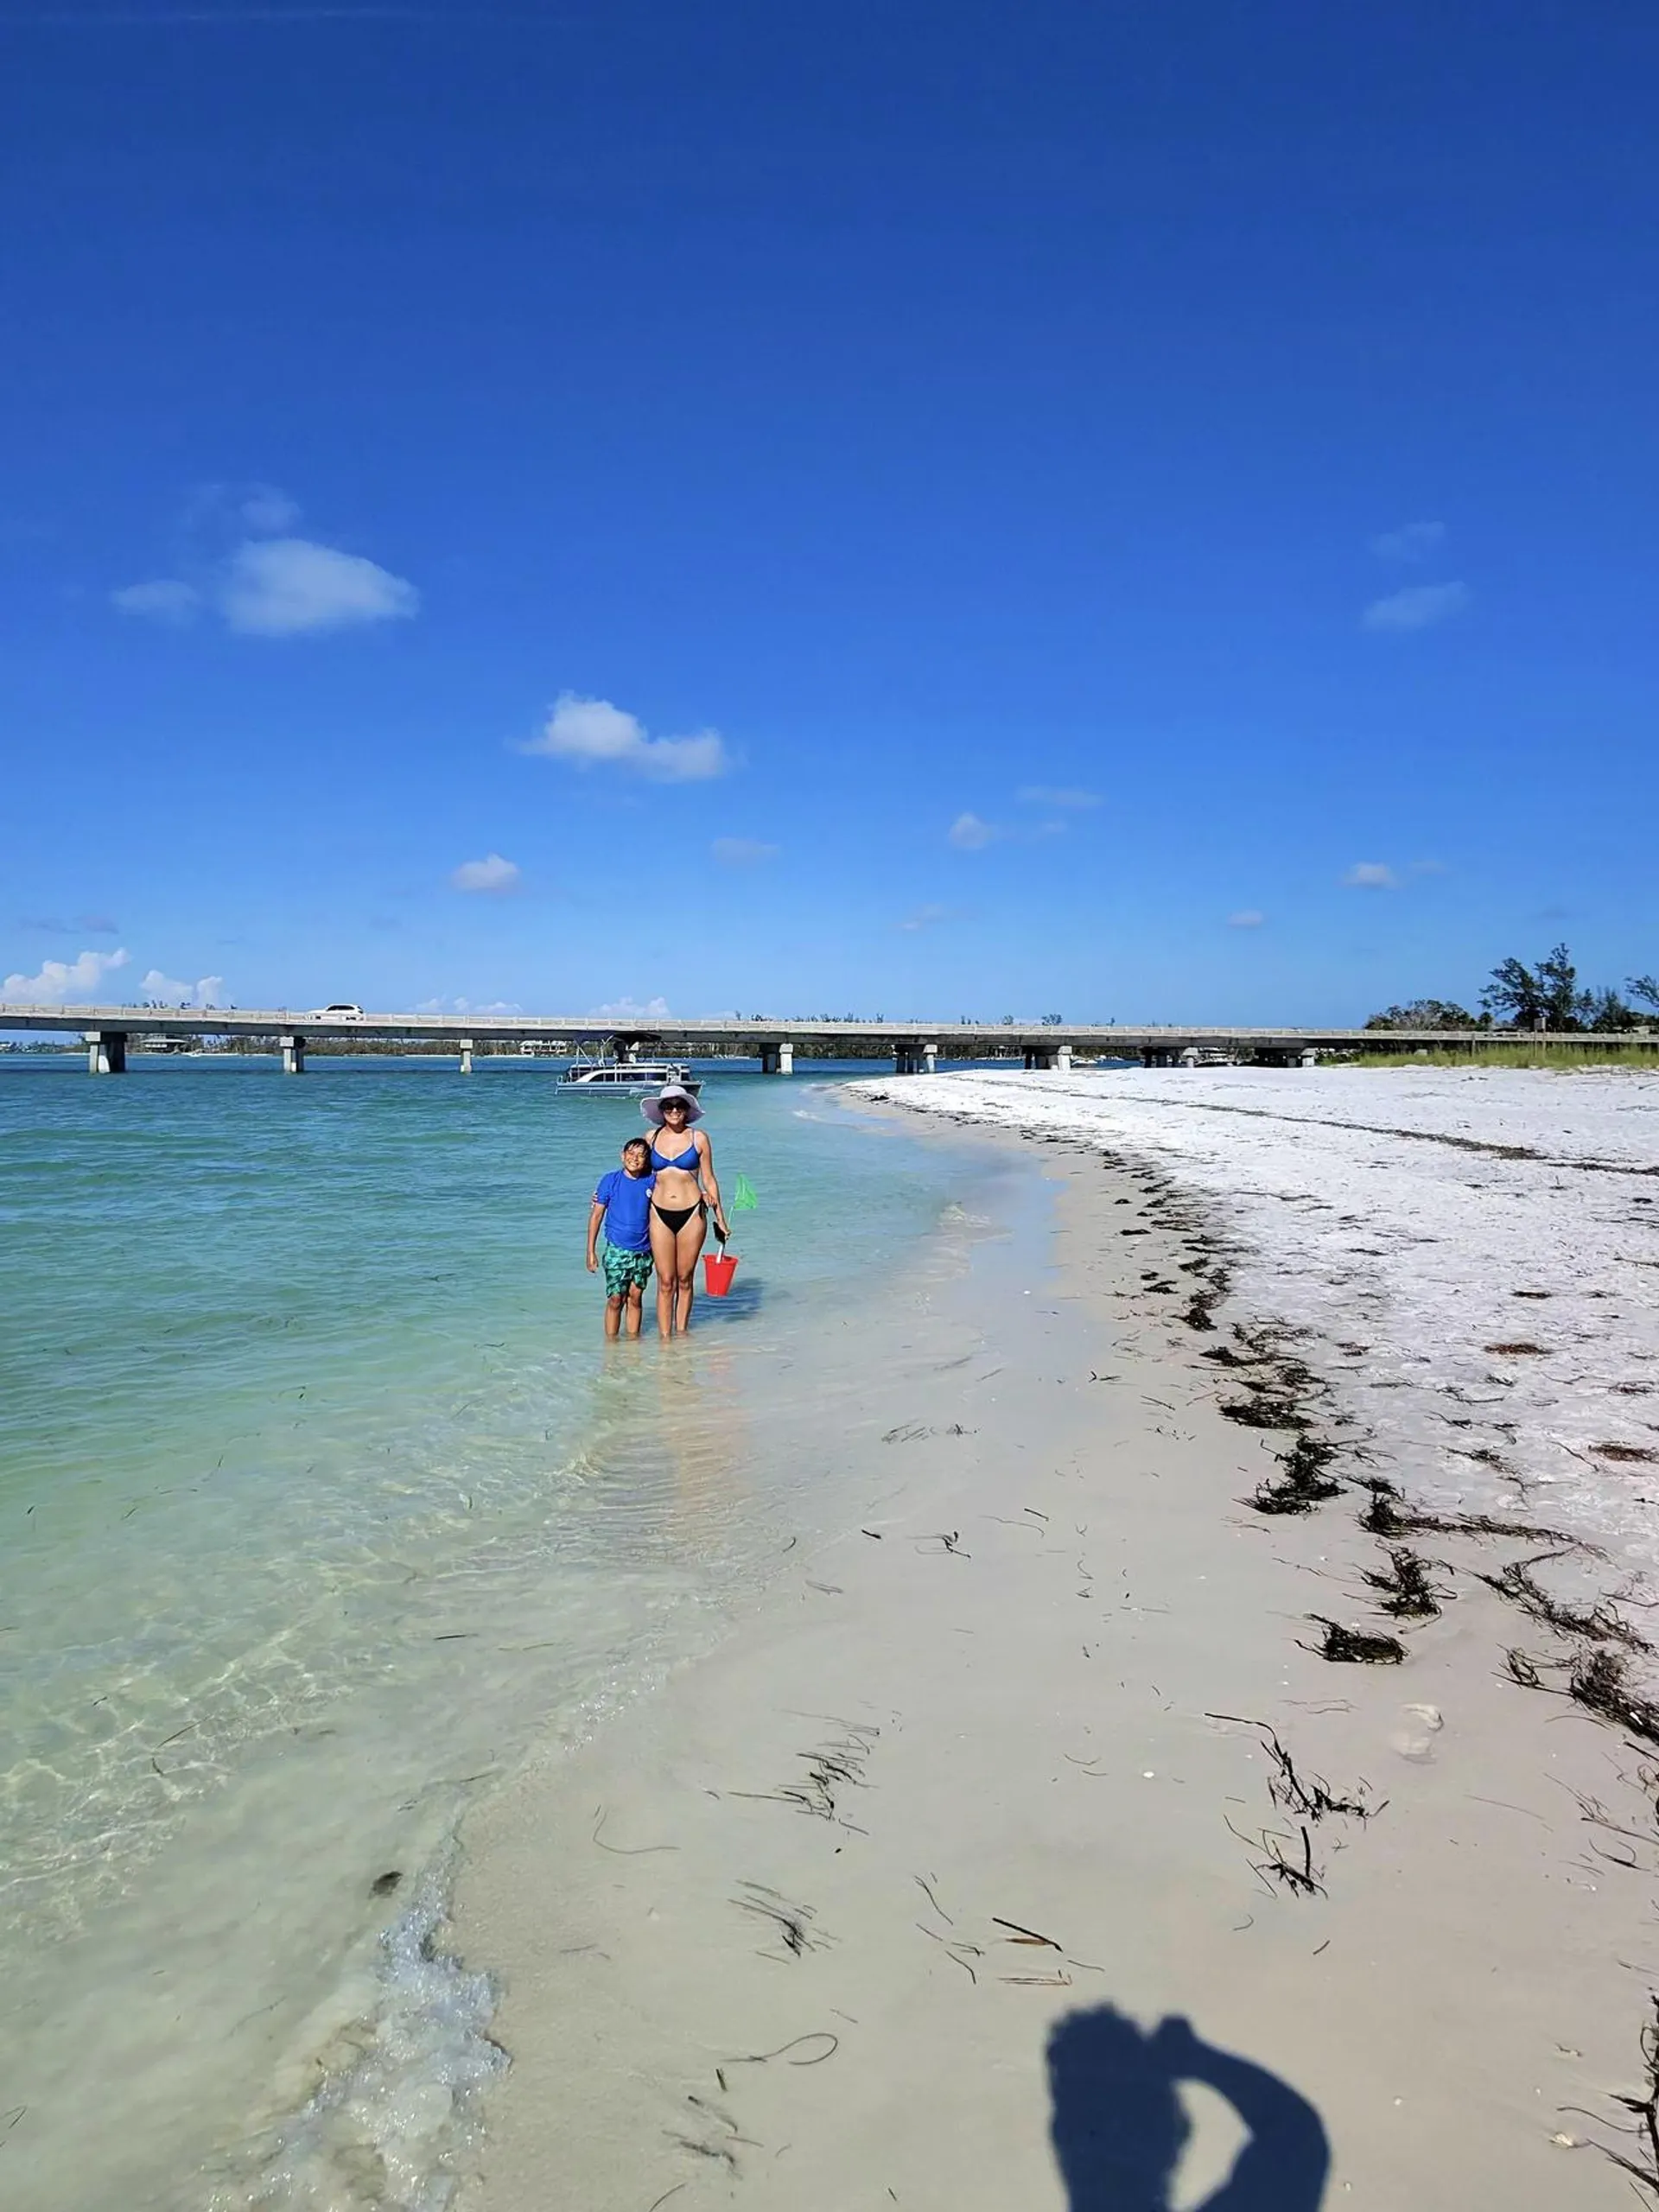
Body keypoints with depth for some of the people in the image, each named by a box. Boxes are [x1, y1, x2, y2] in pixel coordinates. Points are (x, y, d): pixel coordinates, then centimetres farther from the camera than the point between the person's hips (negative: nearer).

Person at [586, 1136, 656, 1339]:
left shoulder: (651, 1182, 1)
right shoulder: (610, 1180, -5)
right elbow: (596, 1216, -2)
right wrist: (591, 1251, -3)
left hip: (643, 1251, 2)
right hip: (617, 1250, -2)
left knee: (635, 1297, 9)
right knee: (615, 1299, -1)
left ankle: (633, 1337, 21)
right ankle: (611, 1339, 10)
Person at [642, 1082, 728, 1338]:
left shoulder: (698, 1139, 1)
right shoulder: (651, 1138, 6)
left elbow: (709, 1181, 5)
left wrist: (720, 1220, 5)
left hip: (691, 1213, -1)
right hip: (660, 1213, 1)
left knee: (685, 1280, 8)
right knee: (665, 1282, 2)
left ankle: (682, 1332, 21)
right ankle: (664, 1337, 7)